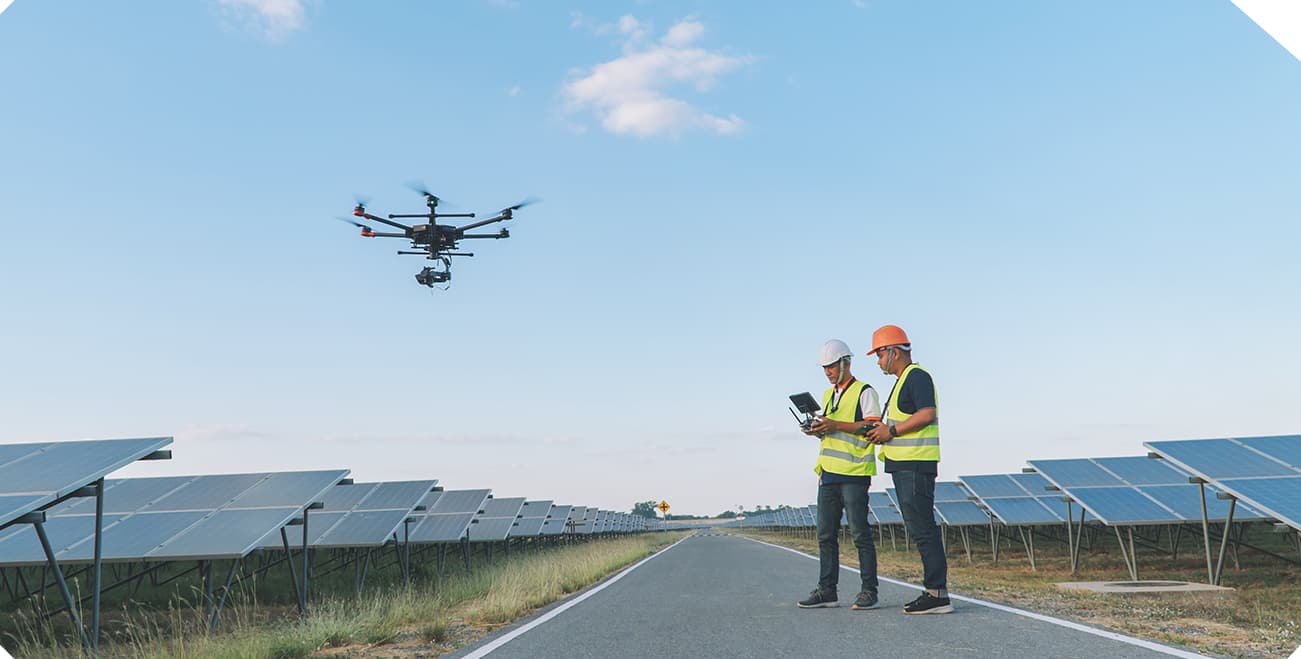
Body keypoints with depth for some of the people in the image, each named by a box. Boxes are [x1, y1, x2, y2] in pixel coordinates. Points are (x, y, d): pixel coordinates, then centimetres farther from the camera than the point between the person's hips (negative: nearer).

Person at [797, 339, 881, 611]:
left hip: (854, 474, -8)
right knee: (826, 535, 7)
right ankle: (826, 590, 12)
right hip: (828, 473, 8)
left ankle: (869, 591, 3)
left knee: (860, 534, -4)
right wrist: (817, 430, 5)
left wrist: (836, 425, -17)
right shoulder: (827, 395, 21)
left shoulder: (864, 392, -2)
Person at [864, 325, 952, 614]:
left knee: (922, 529, -10)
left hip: (916, 466, -11)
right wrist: (882, 433, 11)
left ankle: (937, 594, -8)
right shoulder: (903, 380, 22)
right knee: (918, 529, 10)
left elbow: (927, 414, -21)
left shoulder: (917, 376, -10)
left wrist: (891, 431, -15)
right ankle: (933, 590, 14)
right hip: (904, 465, 11)